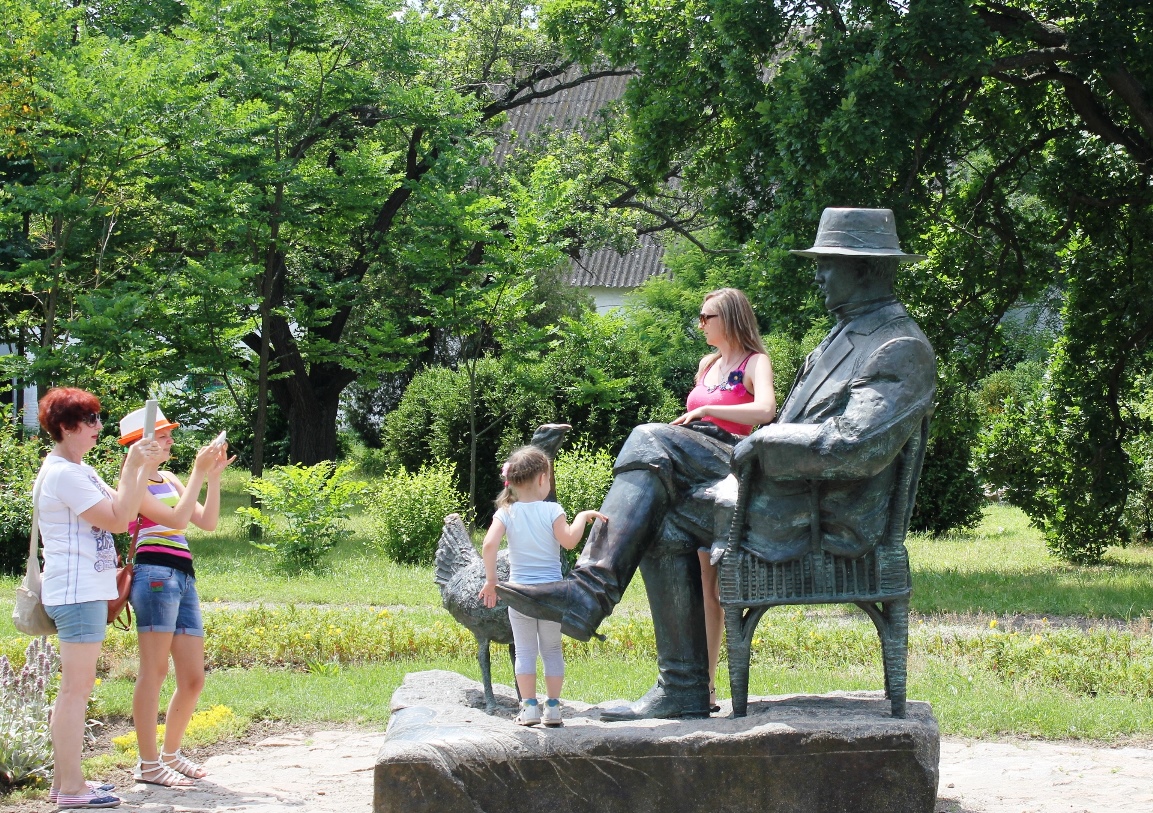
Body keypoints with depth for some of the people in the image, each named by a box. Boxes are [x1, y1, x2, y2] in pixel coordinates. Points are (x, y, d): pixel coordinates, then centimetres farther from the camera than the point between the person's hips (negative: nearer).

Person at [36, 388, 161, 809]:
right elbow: (119, 520, -18)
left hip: (85, 591, 11)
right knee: (76, 687, -9)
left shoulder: (80, 471, 17)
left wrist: (147, 465, 8)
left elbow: (123, 507, 17)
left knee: (75, 687, 13)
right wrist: (133, 466, -14)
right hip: (78, 592, -11)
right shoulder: (63, 474, -15)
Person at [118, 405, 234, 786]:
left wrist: (214, 476, 7)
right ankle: (148, 764, -4)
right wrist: (199, 473, -11)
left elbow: (207, 522, 15)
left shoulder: (169, 480, 22)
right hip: (156, 575, -8)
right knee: (154, 670, -7)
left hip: (184, 579, 8)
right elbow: (176, 518, -15)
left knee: (193, 678, 8)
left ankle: (170, 753, 23)